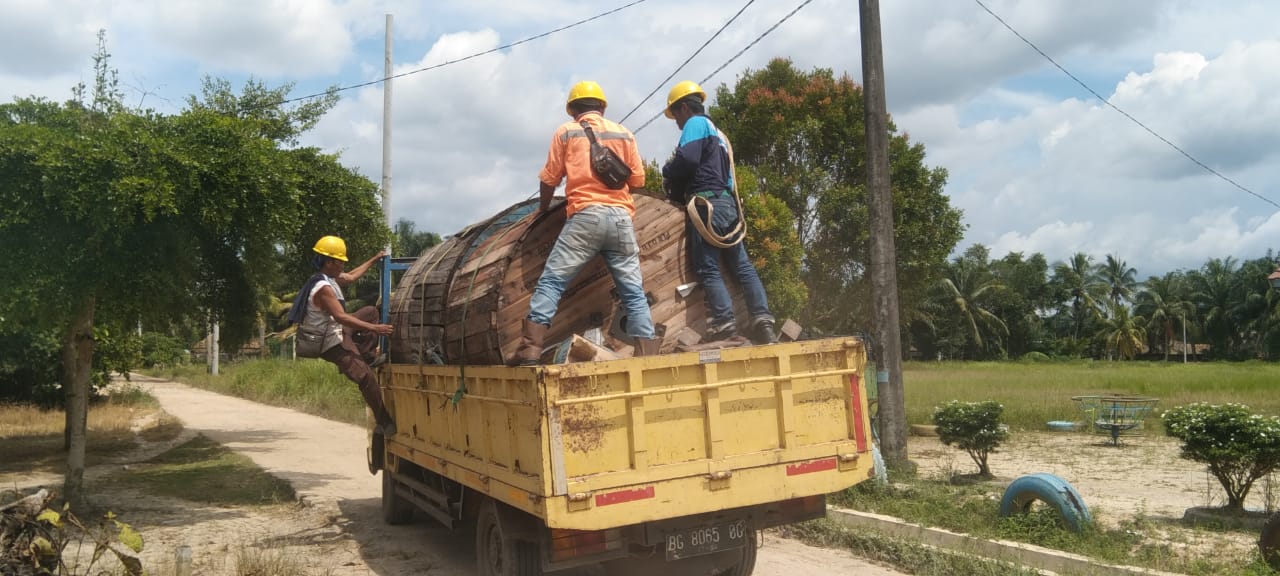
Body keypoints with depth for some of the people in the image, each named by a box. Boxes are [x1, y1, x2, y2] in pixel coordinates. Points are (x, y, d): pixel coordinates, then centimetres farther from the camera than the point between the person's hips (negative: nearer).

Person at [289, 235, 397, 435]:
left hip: (339, 331, 10)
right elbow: (341, 317, -33)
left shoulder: (331, 277, 5)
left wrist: (374, 259, 28)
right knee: (366, 377, -17)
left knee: (370, 312, 19)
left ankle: (368, 356, 16)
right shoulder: (323, 288, -25)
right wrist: (374, 329, -35)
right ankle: (384, 422, -8)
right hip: (332, 345, -10)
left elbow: (351, 277, 25)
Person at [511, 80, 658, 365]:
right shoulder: (624, 133, 16)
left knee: (551, 281, -2)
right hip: (621, 217, 3)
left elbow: (548, 180, 8)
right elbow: (638, 180, 14)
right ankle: (648, 355, 2)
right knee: (633, 290, 6)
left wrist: (544, 208, 27)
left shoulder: (566, 131, 10)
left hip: (585, 216, -3)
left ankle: (530, 348, -13)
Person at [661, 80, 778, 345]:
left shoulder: (696, 124, 0)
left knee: (708, 269, -10)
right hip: (728, 204, 9)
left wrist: (668, 174, 1)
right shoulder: (718, 133, 28)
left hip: (707, 205, -9)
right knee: (742, 266, 4)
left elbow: (687, 158, -18)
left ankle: (724, 324, -18)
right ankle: (762, 319, -3)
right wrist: (680, 190, 19)